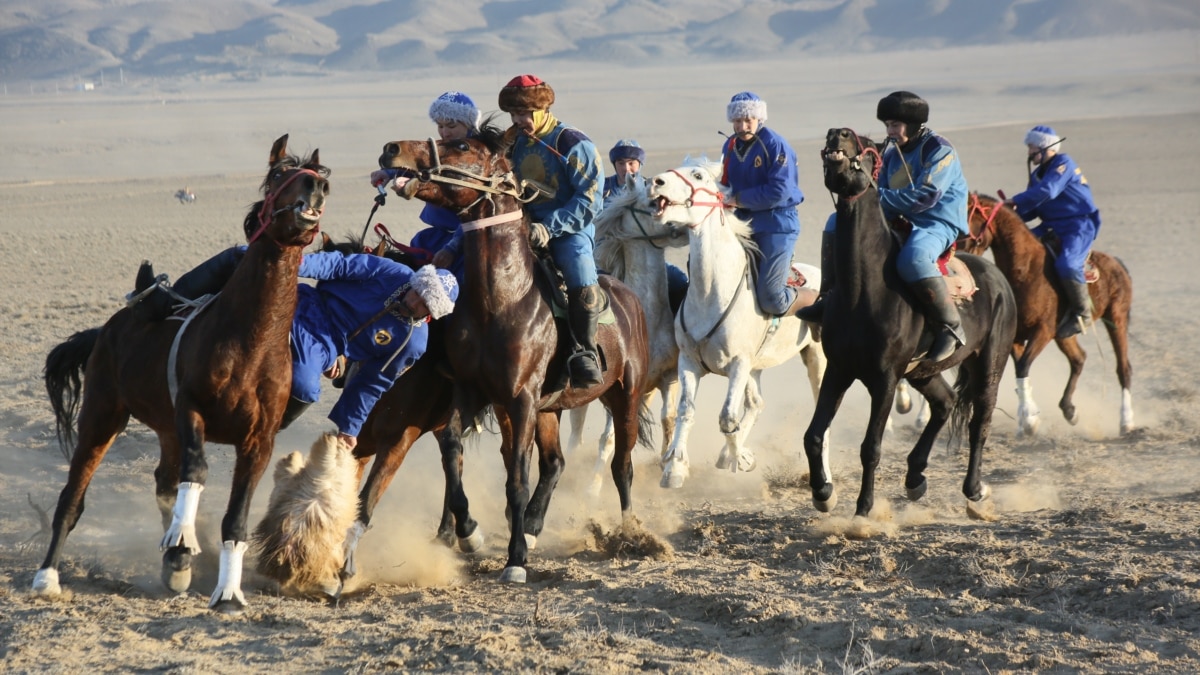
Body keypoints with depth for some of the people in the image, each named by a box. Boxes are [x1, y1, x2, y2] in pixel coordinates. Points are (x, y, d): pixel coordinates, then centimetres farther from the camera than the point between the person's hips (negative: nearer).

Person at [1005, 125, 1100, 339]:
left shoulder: (1063, 163, -10)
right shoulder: (1037, 175, 15)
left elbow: (1047, 191, -26)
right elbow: (1032, 209, 14)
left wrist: (1016, 201, -23)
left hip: (1079, 226, -9)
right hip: (1052, 227, 9)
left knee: (1067, 264, -32)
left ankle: (1082, 313, -15)